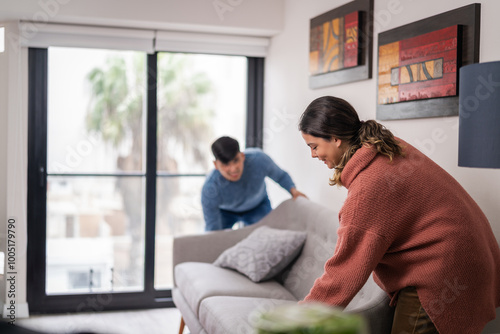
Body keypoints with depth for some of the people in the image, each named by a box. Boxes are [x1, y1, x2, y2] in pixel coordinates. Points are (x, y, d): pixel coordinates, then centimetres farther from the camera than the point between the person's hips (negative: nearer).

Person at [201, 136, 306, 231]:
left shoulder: (258, 159, -36)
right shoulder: (210, 189, -39)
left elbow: (280, 175, -13)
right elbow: (213, 229, -30)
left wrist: (293, 190, -29)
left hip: (258, 207, 1)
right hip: (225, 212, -1)